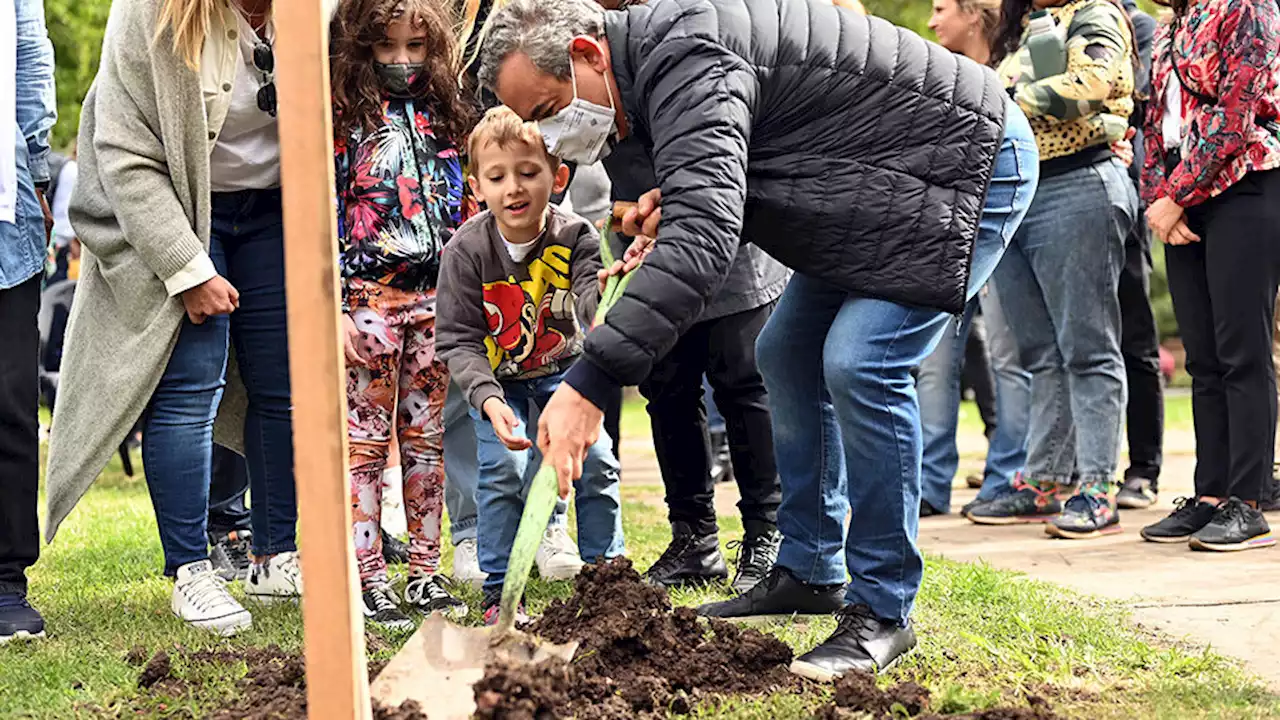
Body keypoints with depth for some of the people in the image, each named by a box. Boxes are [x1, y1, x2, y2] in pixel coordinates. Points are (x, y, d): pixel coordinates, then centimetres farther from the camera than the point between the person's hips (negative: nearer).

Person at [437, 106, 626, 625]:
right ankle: (498, 590, -4)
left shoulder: (575, 236, -19)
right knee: (504, 469, -17)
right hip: (496, 377, -1)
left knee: (595, 457, -10)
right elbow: (458, 340, -20)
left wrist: (610, 286, -57)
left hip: (562, 367, 2)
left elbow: (590, 308, -32)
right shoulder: (467, 250, -22)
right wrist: (490, 400, -35)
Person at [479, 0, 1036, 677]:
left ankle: (882, 612, -11)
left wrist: (588, 383, -48)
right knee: (787, 355, 15)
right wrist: (670, 203, -8)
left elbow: (704, 235, -43)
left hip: (969, 163, -11)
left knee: (859, 362, -22)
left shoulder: (685, 62, -30)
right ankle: (809, 572, 26)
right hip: (880, 187, 11)